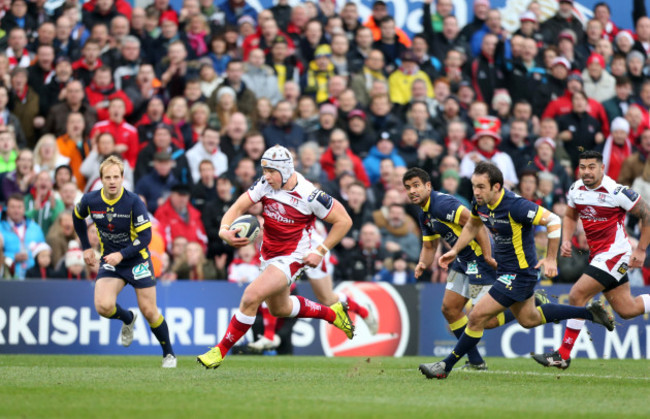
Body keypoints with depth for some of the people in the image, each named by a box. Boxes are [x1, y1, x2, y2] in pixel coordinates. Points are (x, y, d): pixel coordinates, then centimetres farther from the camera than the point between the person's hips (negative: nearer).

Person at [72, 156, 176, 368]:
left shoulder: (133, 202, -19)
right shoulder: (90, 201, -9)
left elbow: (145, 237, -17)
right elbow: (78, 218, 15)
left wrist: (121, 254, -28)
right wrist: (86, 248, 14)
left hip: (137, 260, -2)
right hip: (109, 260, 2)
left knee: (149, 311, -2)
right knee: (103, 306, -20)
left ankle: (169, 354, 20)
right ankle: (127, 319, 16)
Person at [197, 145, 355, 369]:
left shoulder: (309, 195, -22)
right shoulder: (265, 184, -9)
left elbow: (344, 221, -13)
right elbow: (238, 207, -8)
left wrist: (320, 252, -14)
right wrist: (224, 230, -28)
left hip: (291, 258, -8)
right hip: (268, 255, 8)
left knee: (251, 296, -23)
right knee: (279, 308, 25)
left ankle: (220, 351, -11)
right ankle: (333, 313, 46)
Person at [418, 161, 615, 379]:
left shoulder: (515, 206, -29)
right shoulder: (481, 203, -5)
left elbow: (553, 220, -24)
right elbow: (472, 225, 17)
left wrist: (551, 259, -22)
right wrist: (455, 251, 7)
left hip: (519, 274, -10)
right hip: (505, 270, 10)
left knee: (477, 316, -11)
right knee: (529, 319, 26)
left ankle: (446, 366, 2)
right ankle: (589, 312, 37)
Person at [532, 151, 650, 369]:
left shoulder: (616, 192, -18)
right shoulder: (575, 190, 1)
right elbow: (570, 216, 20)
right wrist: (566, 240, 2)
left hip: (615, 252, -8)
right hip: (597, 253, 8)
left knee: (577, 295, -16)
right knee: (626, 309, 11)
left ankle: (563, 355, -8)